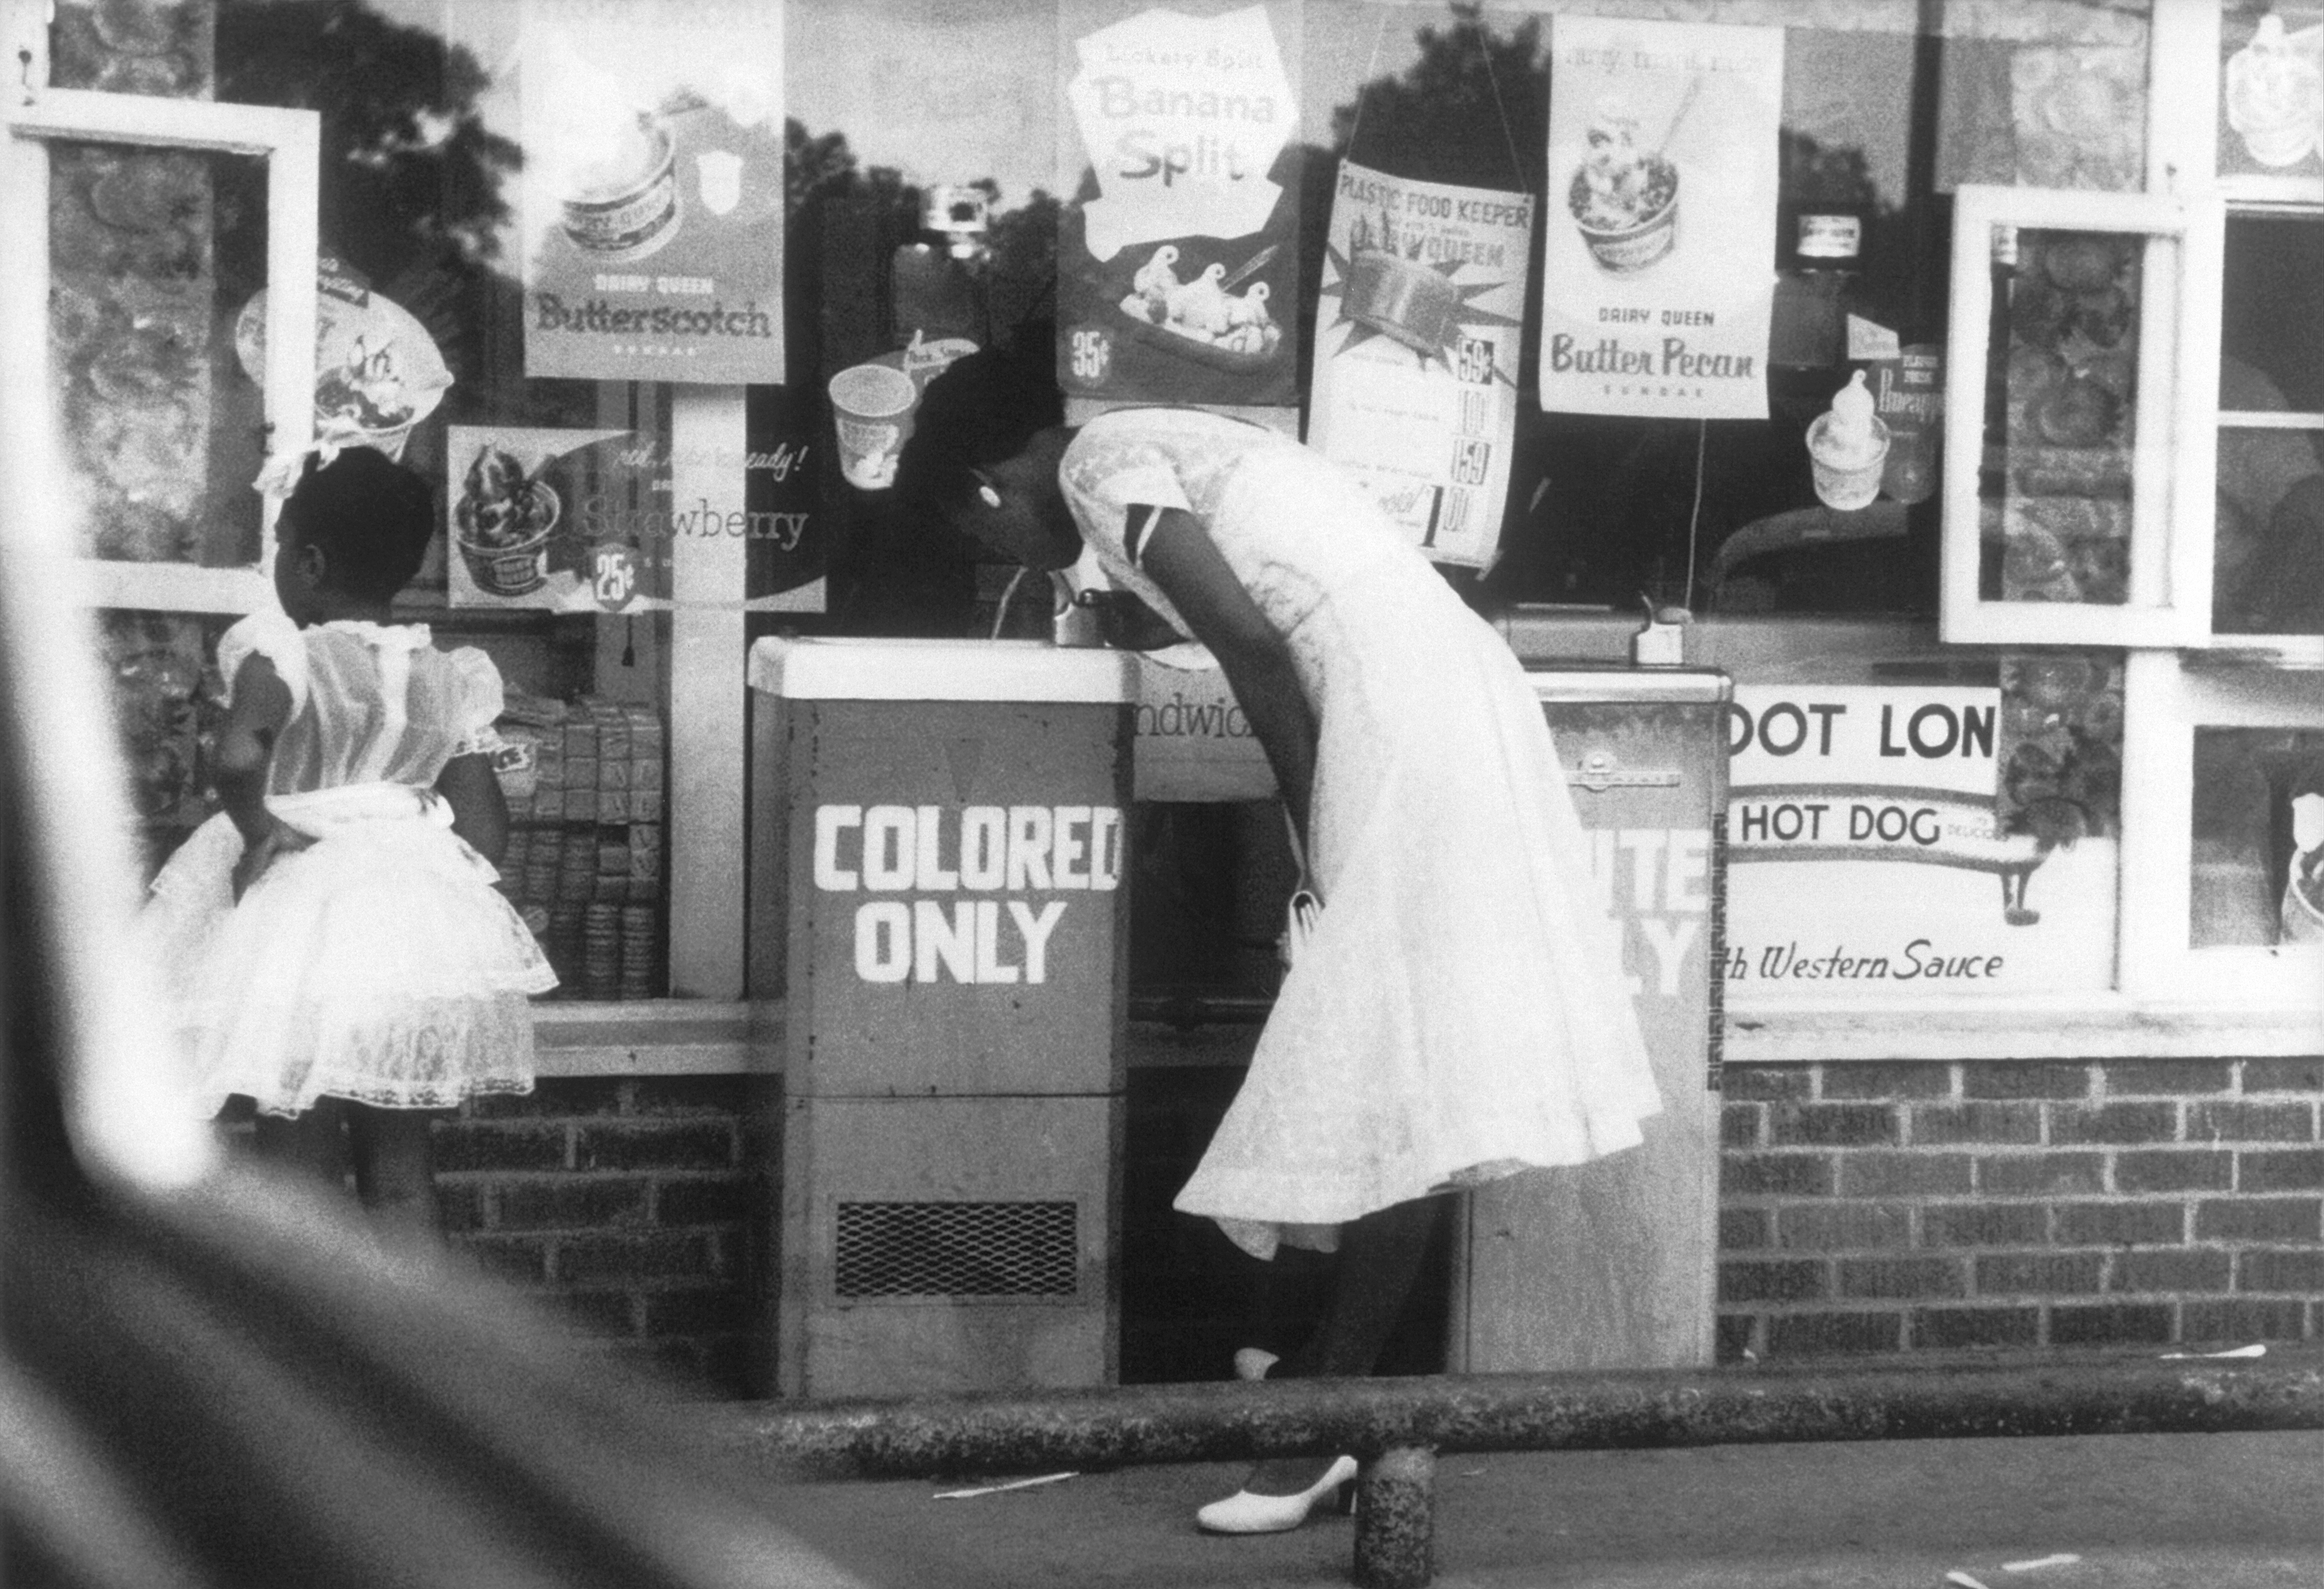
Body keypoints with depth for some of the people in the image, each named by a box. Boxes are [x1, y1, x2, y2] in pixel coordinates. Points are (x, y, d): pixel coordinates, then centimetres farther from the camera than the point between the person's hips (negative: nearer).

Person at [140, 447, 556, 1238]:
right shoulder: (450, 681, 2)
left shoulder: (284, 656, -13)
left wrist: (258, 828, -16)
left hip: (297, 908, -4)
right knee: (399, 1164, 13)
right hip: (416, 921, 5)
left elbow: (236, 757, -32)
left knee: (298, 1167, 4)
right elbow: (485, 824, 3)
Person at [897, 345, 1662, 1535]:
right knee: (1389, 1063, 13)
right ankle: (1334, 1363, 22)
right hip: (1460, 682, 9)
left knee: (1391, 1079, -8)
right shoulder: (1168, 447, 25)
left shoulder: (1102, 465, -1)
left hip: (1401, 713, -9)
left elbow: (1249, 639, -13)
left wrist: (1311, 825, -5)